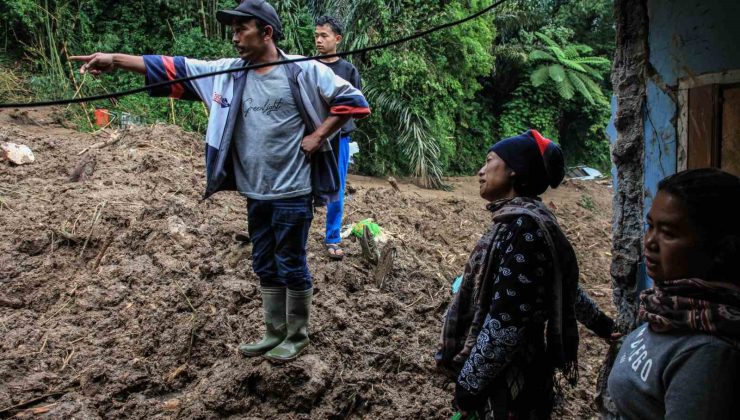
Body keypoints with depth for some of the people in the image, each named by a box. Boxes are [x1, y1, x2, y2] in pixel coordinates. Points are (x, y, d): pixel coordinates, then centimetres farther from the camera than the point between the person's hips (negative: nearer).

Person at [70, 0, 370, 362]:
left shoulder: (303, 71, -9)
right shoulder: (228, 73, 6)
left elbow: (352, 101, -8)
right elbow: (174, 69, 5)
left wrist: (318, 137, -13)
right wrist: (116, 60, 0)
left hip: (293, 193, -6)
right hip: (256, 193, 6)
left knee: (291, 266, 5)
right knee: (265, 267, 16)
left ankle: (297, 337, 24)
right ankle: (274, 333, 33)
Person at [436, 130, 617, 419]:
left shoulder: (522, 226, -22)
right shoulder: (520, 220, 7)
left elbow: (506, 321, -25)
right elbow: (565, 287, 17)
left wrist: (469, 384, -18)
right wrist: (603, 325, 30)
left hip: (507, 381, -9)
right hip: (512, 373, 9)